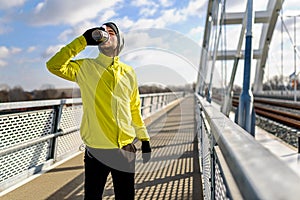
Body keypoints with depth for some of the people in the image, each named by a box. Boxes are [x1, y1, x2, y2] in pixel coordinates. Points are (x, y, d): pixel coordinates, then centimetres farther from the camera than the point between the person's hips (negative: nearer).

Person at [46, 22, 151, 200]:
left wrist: (145, 139, 13)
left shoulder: (129, 72, 8)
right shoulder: (86, 67, 0)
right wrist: (83, 41, -14)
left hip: (126, 149, 3)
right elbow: (54, 65, -14)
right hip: (96, 150, -2)